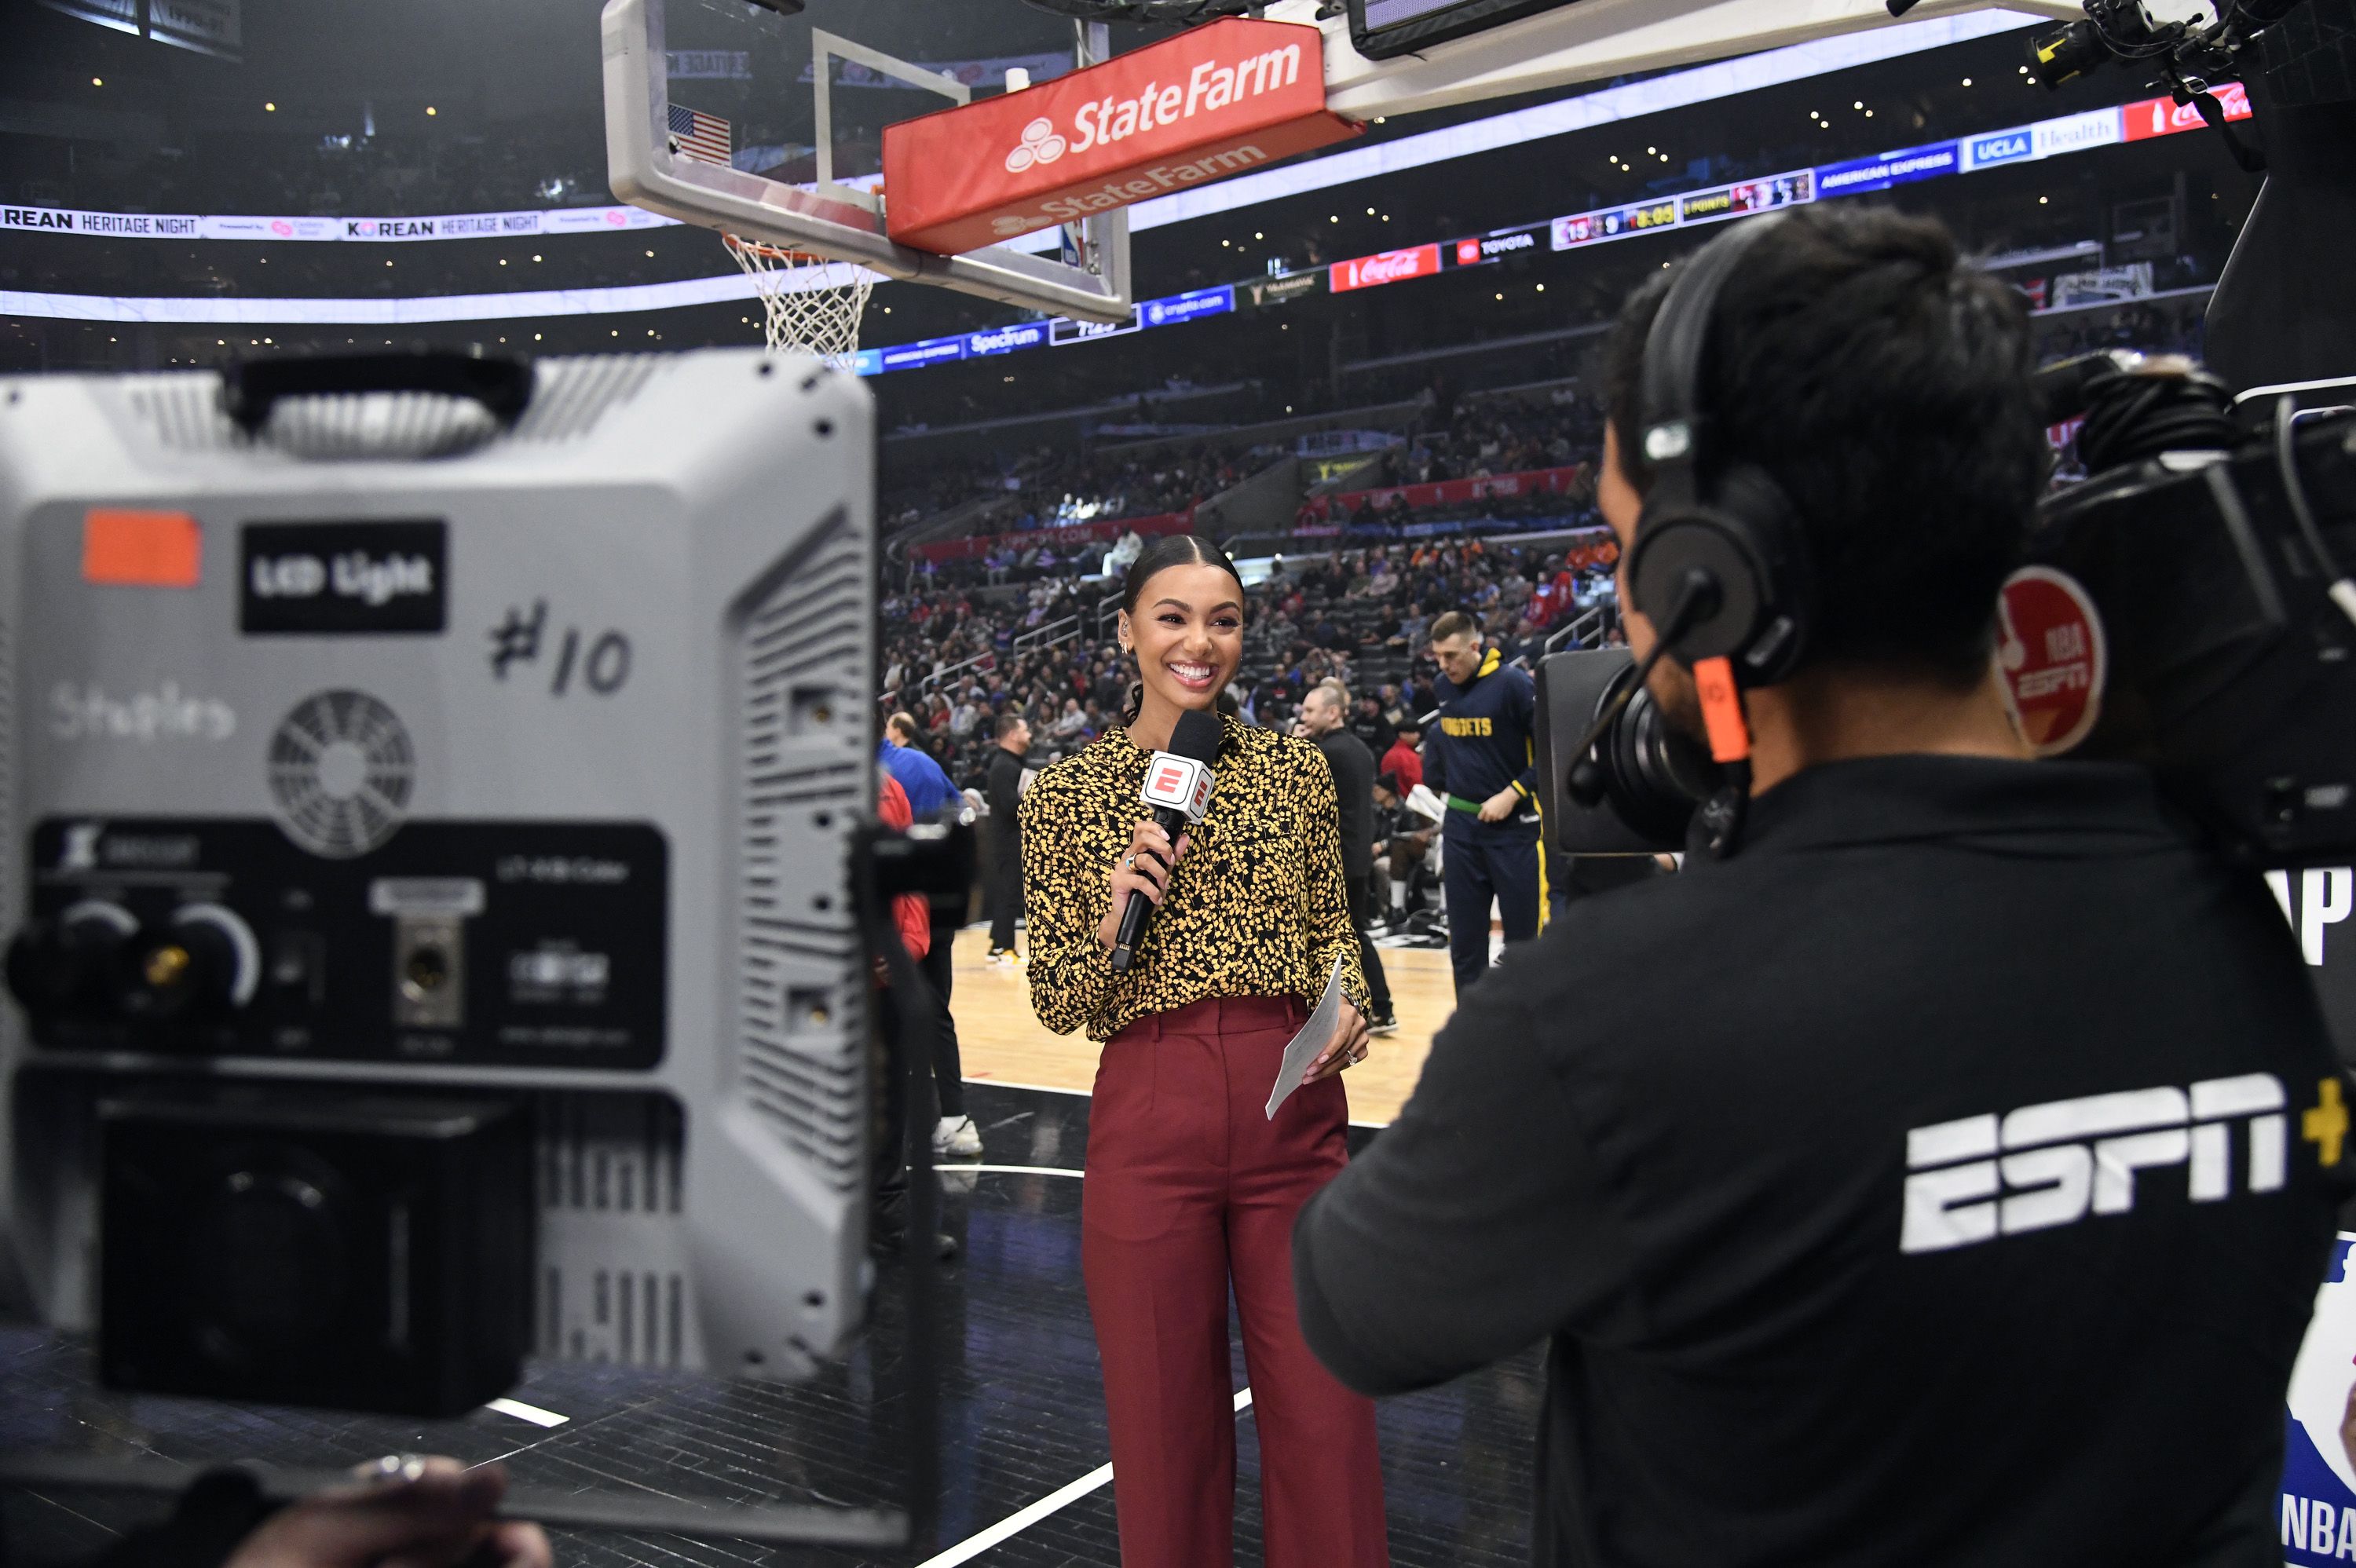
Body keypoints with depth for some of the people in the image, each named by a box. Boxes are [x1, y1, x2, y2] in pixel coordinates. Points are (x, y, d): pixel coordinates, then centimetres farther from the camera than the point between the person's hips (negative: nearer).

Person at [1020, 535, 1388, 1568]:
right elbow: (1058, 1006, 3)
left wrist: (1347, 1005, -6)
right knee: (1164, 1413, 9)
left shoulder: (1297, 769, 6)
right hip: (1148, 1119, -1)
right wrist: (1117, 911, -15)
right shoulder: (1066, 795, 2)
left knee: (1322, 1406, 6)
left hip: (1294, 1108, 1)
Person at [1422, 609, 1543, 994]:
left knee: (1524, 935, 0)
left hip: (1513, 825, -6)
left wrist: (1512, 794, -16)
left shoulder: (1513, 684, -13)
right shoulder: (1443, 687, 6)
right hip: (1461, 824, 6)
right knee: (1464, 939, 8)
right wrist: (1437, 783, 15)